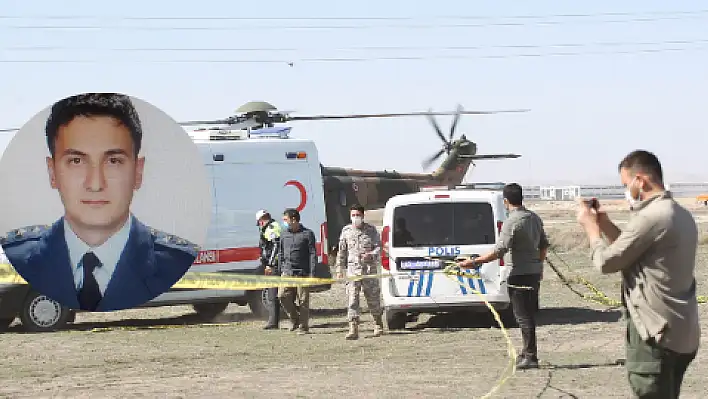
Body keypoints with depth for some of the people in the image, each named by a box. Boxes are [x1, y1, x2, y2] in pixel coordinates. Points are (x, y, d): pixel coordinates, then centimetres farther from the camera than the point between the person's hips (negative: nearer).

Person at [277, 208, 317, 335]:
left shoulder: (307, 234, -2)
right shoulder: (284, 234, 13)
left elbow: (313, 255, -3)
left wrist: (312, 273, -10)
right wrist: (280, 270, 13)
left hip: (303, 273, -4)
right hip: (287, 272, 4)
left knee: (303, 300, -1)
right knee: (283, 296, -8)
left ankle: (303, 327, 9)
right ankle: (295, 320, 11)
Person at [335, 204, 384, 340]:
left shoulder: (371, 230, 3)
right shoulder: (346, 231, 8)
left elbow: (378, 247, 2)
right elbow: (341, 251, 13)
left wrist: (371, 255, -20)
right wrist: (339, 269, 8)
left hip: (370, 269, -1)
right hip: (353, 269, 1)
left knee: (373, 298, 7)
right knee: (352, 298, -9)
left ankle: (378, 325, 28)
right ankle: (353, 329, -11)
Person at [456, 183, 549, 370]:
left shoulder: (512, 222, -18)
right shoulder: (534, 218, 9)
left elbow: (500, 250, -24)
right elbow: (544, 245, 18)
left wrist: (474, 262, -23)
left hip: (519, 274, -9)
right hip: (534, 272, 9)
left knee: (523, 316, -4)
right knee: (528, 314, 16)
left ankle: (530, 357, -4)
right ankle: (528, 353, 23)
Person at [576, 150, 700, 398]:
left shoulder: (650, 218, -20)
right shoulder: (680, 215, 12)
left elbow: (606, 262, -12)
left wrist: (590, 225, 3)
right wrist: (604, 223, 16)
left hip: (656, 334, -9)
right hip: (681, 333, 9)